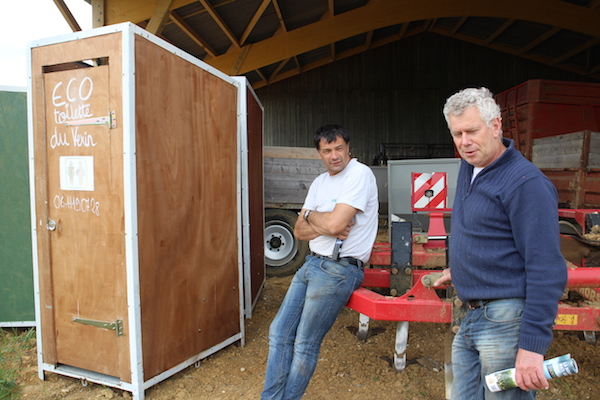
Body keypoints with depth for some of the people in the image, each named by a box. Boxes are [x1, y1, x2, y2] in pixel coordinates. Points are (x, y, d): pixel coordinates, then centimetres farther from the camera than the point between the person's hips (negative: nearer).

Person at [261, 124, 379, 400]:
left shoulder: (360, 174, -12)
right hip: (312, 263, 9)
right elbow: (299, 231, 8)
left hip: (339, 269, -8)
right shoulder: (320, 182, 13)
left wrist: (311, 215, -2)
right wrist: (324, 227, -13)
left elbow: (336, 223, -23)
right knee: (279, 333, 10)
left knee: (305, 346, 0)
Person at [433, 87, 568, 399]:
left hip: (508, 320, -8)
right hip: (471, 318, 8)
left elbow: (548, 271, -20)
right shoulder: (469, 166, 9)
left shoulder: (526, 183, -18)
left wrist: (533, 345, -21)